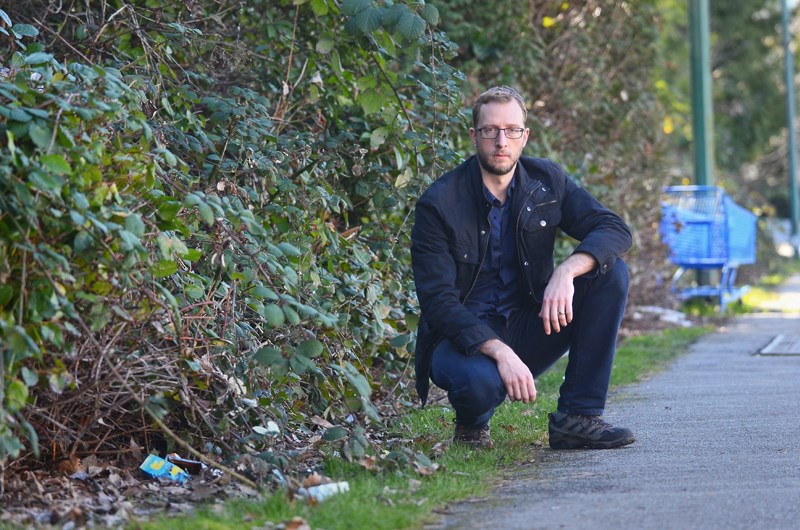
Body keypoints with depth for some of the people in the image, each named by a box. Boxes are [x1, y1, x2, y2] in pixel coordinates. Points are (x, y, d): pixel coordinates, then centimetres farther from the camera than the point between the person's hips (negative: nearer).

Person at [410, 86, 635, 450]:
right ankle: (471, 423, 1)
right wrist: (500, 353, -32)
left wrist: (566, 271, -30)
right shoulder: (439, 204, -13)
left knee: (611, 274, -16)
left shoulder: (547, 181, -1)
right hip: (463, 336, -5)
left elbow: (615, 229, -10)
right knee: (480, 381, -40)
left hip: (528, 329, 5)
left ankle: (578, 416, -14)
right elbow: (438, 302, -18)